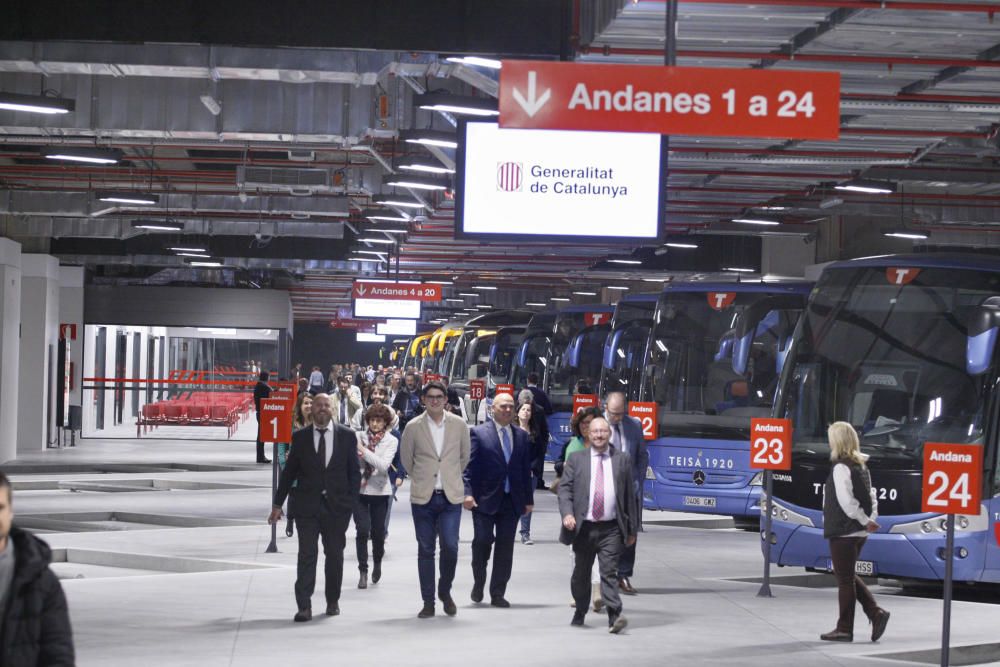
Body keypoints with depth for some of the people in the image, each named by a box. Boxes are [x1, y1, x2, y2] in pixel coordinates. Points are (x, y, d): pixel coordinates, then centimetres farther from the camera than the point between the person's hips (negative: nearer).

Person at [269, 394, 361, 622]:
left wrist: (351, 501, -4)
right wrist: (278, 504, 4)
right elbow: (289, 472, 7)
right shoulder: (300, 437, 4)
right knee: (307, 555, -7)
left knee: (335, 555, 8)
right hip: (307, 506, -1)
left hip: (337, 506, 1)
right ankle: (304, 606, -10)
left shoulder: (346, 436, 4)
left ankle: (333, 601, 23)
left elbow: (354, 472, 5)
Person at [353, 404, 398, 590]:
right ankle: (363, 571, 1)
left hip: (379, 491, 0)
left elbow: (383, 465, -17)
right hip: (359, 489, 0)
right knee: (362, 530, -9)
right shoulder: (359, 437, -2)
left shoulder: (391, 441, -4)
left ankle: (377, 562, 36)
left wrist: (364, 451, -22)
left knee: (378, 531, 8)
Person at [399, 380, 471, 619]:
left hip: (451, 496, 0)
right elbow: (406, 458, 12)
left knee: (450, 547, -10)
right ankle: (428, 602, 11)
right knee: (425, 550, 3)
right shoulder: (413, 427, -1)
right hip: (423, 497, 0)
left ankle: (445, 592, 14)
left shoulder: (459, 425, 2)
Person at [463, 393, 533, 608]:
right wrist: (468, 493, -16)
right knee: (482, 540, -7)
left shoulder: (522, 436, 11)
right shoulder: (479, 433, -1)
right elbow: (469, 466, -5)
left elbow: (526, 470, 13)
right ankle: (478, 583, 19)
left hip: (512, 501, 3)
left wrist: (528, 499, 11)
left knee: (505, 546, 2)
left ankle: (498, 594, 8)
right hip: (485, 500, -3)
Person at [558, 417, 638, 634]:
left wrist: (631, 529, 9)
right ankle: (580, 613, 31)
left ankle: (615, 617, -21)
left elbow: (629, 495, 10)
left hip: (611, 528, -1)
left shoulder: (622, 460, 8)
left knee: (609, 572, -13)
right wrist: (567, 514, -16)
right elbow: (564, 488, 1)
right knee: (581, 573, 13)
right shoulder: (576, 459, 8)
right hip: (584, 527, 1)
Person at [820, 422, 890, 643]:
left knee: (845, 579, 0)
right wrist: (871, 519, 3)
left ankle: (844, 629, 8)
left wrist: (866, 521, -13)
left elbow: (846, 501, -23)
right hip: (859, 532, 9)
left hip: (843, 532, -9)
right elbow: (871, 497, 13)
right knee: (849, 577, 19)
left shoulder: (841, 467, -17)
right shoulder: (861, 466, 11)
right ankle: (876, 613, 9)